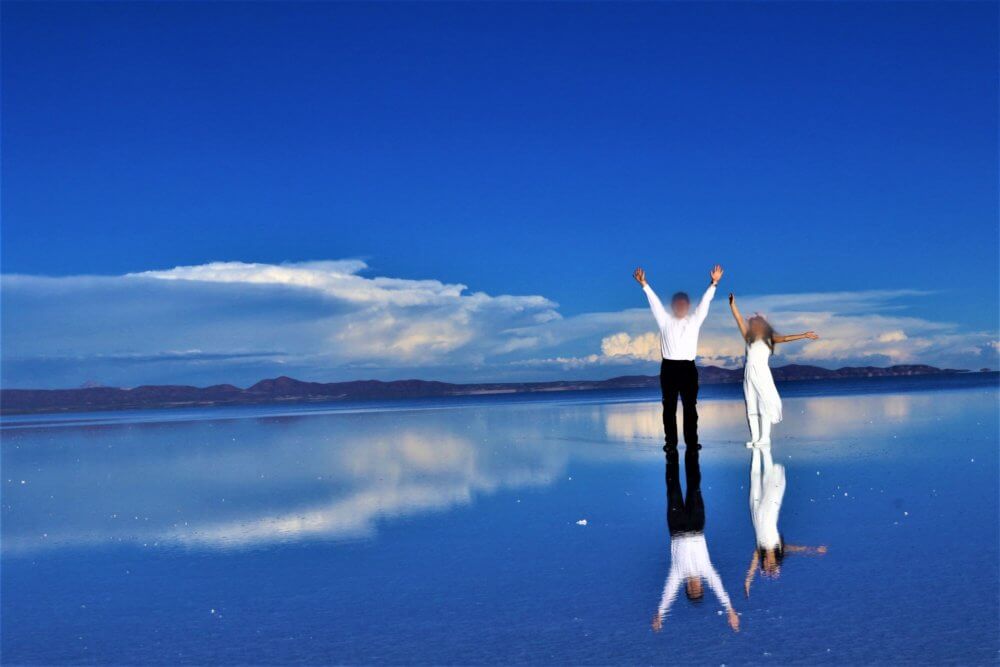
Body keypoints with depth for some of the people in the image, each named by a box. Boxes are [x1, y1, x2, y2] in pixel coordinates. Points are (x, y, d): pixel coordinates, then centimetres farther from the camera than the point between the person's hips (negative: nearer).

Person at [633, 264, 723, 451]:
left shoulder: (695, 320, 11)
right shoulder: (665, 321, 9)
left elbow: (705, 302, 4)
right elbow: (655, 302, 3)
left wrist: (714, 283, -4)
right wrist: (644, 284, -4)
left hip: (688, 367, 1)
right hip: (669, 367, -1)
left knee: (690, 406, 2)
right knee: (669, 406, 1)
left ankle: (692, 441, 5)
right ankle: (670, 441, 4)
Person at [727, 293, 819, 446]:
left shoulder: (769, 338, 8)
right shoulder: (748, 337, 16)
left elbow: (784, 338, -2)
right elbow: (739, 320, 12)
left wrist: (804, 335, -12)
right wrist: (732, 304, 6)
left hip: (762, 372, -3)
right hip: (749, 373, 3)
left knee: (765, 403, -6)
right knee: (751, 406, 2)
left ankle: (764, 437, -5)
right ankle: (755, 438, 4)